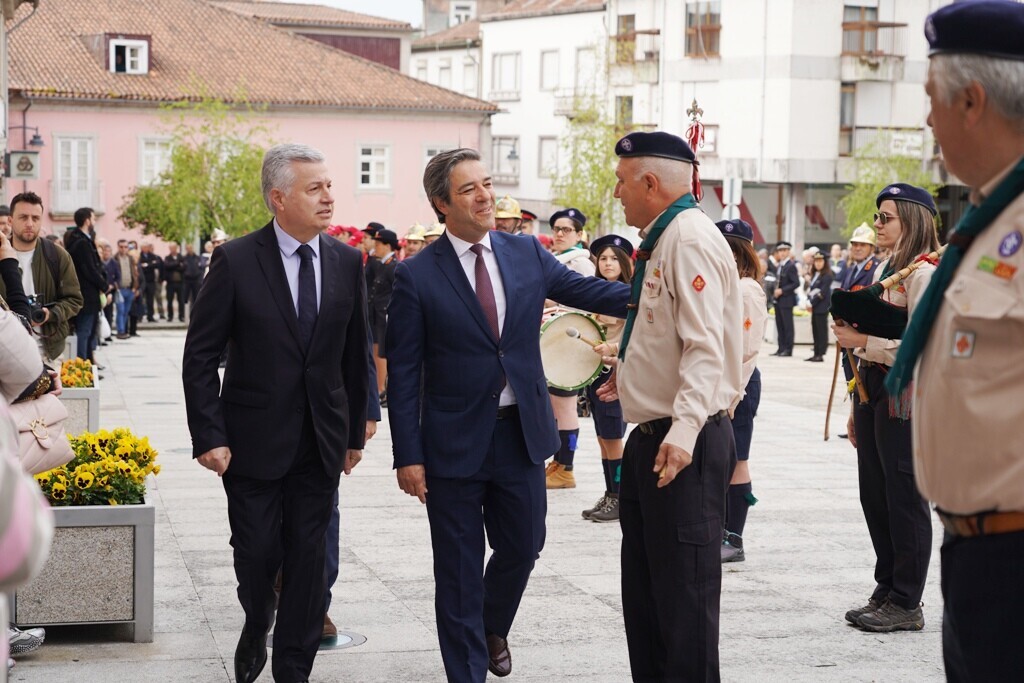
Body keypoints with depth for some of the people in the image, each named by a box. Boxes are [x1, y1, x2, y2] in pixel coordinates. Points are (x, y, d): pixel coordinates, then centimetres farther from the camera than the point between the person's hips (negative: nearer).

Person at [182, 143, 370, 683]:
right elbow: (200, 356, -7)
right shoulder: (236, 261, -9)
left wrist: (355, 431, 11)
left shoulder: (346, 262, 2)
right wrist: (209, 436, -12)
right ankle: (256, 632, 36)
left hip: (322, 442, 3)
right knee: (257, 555, 5)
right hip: (254, 441, -3)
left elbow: (355, 354, 10)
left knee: (308, 559, 5)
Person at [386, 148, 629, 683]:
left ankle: (492, 628, 45)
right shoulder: (416, 277, -9)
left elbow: (589, 292, 3)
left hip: (522, 433, 4)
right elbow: (403, 372, -8)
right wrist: (409, 455, -11)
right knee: (459, 569, 5)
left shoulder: (527, 254, 3)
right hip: (455, 440, -4)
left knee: (522, 546, 16)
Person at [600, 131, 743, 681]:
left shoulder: (690, 239, -16)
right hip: (650, 438, 11)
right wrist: (631, 376, 37)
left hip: (684, 444, -11)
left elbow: (705, 347, -25)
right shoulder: (663, 239, 15)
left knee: (684, 590, -6)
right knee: (643, 587, 17)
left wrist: (685, 428, -34)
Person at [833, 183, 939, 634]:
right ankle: (886, 592, 22)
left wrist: (863, 340, -19)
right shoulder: (884, 270, 17)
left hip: (904, 395, -9)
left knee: (904, 499, -3)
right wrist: (857, 407, 18)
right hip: (873, 390, 9)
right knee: (874, 496, 13)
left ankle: (906, 604, 4)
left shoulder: (923, 274, -11)